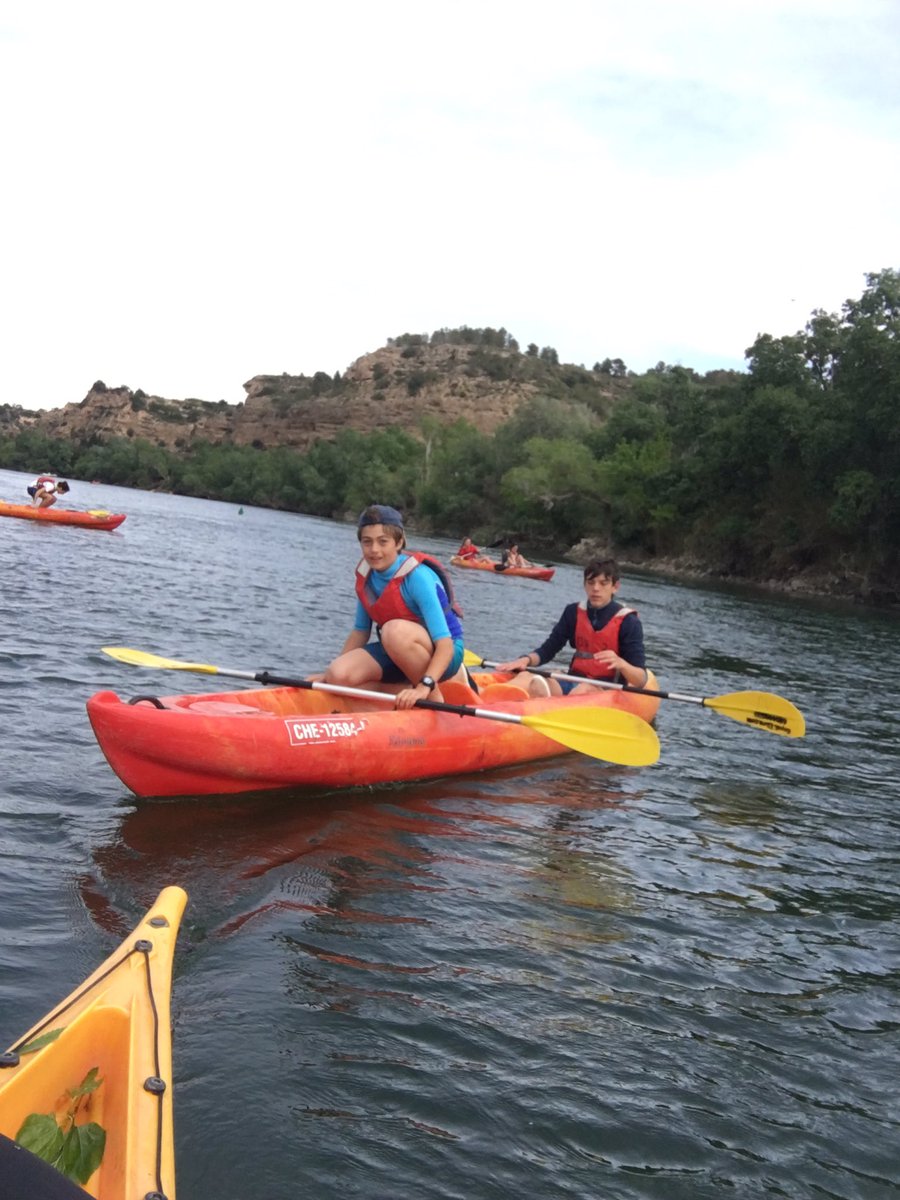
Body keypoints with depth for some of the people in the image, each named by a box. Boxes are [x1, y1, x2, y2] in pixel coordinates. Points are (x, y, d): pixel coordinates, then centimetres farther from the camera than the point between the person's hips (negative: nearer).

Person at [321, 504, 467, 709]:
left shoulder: (418, 577, -24)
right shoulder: (365, 574, -4)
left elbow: (445, 644, -30)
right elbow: (360, 631, 7)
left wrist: (425, 686, -43)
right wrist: (328, 674, 2)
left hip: (440, 653, -6)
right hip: (396, 652, 7)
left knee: (396, 630, -38)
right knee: (339, 675, -20)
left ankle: (435, 699, -16)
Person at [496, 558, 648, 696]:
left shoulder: (628, 622, -5)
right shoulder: (574, 612, 9)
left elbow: (641, 680, -9)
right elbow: (547, 651, 9)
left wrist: (620, 663, -30)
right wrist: (526, 659, -13)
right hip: (574, 681, 4)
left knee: (584, 691, -38)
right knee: (535, 685, -28)